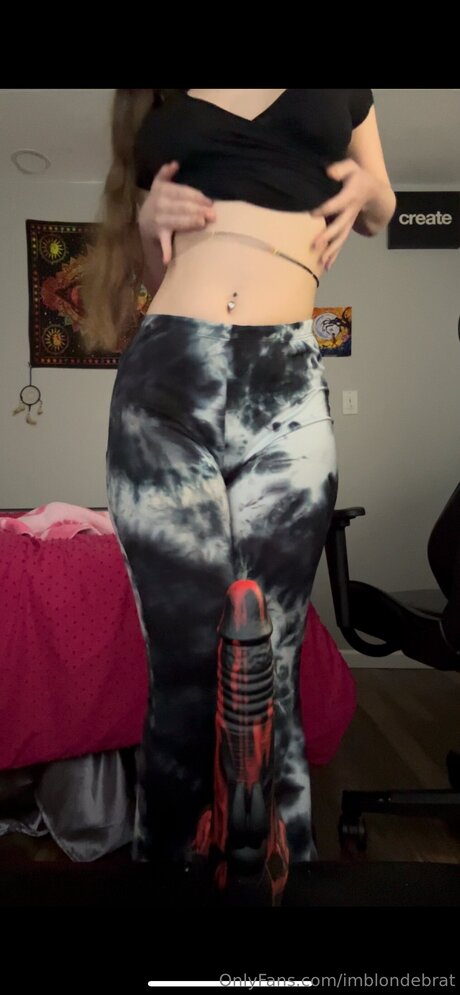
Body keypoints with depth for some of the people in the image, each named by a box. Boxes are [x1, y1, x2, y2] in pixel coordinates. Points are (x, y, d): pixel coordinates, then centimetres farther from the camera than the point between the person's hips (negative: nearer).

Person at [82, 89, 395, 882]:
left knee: (267, 672, -1)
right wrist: (148, 219, 5)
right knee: (185, 667, -1)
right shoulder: (156, 107, 25)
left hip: (287, 385, 0)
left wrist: (363, 189, 10)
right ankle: (163, 851, 20)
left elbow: (381, 210, 33)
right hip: (167, 377, 1)